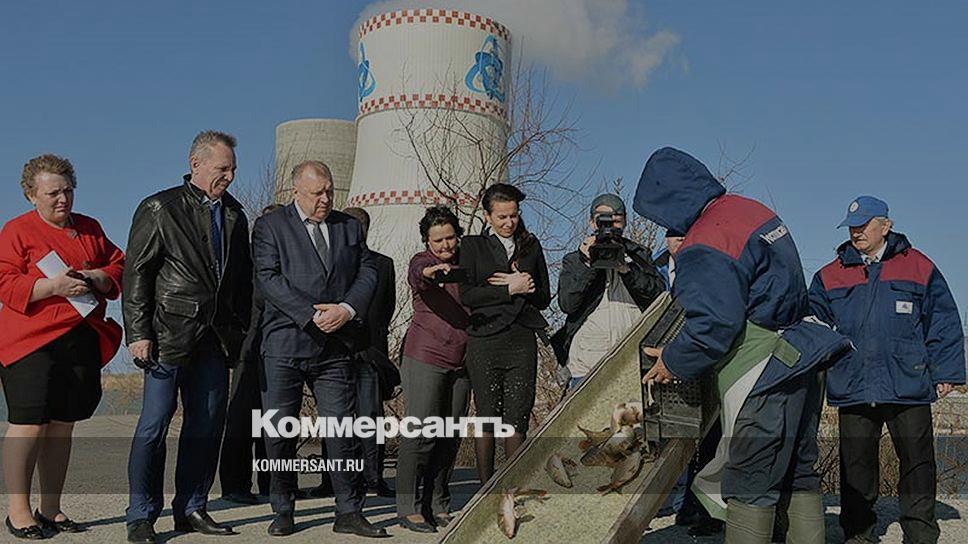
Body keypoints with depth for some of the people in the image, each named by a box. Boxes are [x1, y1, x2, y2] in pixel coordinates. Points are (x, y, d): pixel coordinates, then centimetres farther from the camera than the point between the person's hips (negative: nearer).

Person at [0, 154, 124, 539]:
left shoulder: (90, 229, 16)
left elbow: (118, 267, 17)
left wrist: (96, 278, -5)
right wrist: (52, 286, -21)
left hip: (83, 341, 5)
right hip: (32, 342, -5)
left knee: (62, 424, 10)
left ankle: (51, 509, 19)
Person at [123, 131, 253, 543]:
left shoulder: (234, 215, 15)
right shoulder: (159, 209, -1)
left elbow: (243, 278, 18)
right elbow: (136, 274, -5)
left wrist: (242, 330, 11)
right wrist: (138, 333, -11)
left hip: (215, 338, 6)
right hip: (169, 335, -5)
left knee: (207, 425, 7)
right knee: (154, 424, -3)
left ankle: (191, 510, 19)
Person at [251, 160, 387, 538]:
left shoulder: (350, 227, 15)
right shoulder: (270, 227, 3)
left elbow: (368, 271, 9)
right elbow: (267, 279, -8)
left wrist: (347, 308, -9)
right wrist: (311, 315, -16)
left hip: (336, 346, 2)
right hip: (284, 344, -2)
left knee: (342, 429, 2)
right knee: (279, 432, 5)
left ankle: (349, 513, 11)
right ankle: (283, 511, 21)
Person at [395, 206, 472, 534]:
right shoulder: (422, 261, -5)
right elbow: (417, 276, -29)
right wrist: (430, 271, -51)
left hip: (460, 361, 6)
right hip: (425, 357, -6)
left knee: (451, 435, 8)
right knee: (421, 432, -8)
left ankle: (437, 506, 17)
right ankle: (408, 507, 0)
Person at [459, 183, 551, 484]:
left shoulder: (531, 246, 15)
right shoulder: (472, 245, 6)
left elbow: (544, 298, 14)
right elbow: (466, 295, -5)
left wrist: (525, 287, -6)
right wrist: (510, 290, -9)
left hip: (523, 341, 2)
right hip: (485, 341, -2)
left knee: (518, 418, -1)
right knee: (488, 418, 2)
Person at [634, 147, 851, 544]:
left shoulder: (704, 246, -18)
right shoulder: (753, 210, 12)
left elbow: (714, 324, -23)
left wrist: (674, 362, -7)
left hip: (765, 377, -10)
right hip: (800, 362, 10)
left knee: (749, 488, -3)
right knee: (799, 477, 16)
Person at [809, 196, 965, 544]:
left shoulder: (919, 268, 6)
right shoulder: (831, 276, 11)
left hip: (909, 386, -1)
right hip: (852, 388, 2)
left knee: (917, 462, 4)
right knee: (856, 465, 7)